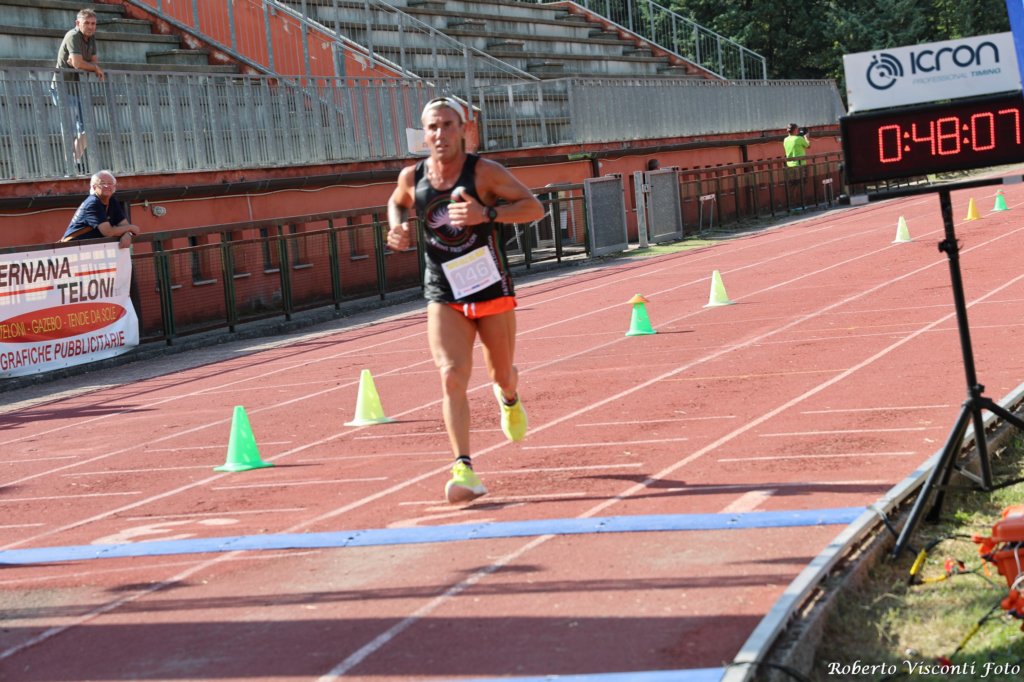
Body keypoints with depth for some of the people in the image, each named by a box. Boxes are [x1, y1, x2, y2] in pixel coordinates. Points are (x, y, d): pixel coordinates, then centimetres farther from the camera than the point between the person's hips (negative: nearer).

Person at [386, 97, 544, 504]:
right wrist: (398, 229, -1)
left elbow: (534, 207, -16)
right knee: (452, 376, -18)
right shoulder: (412, 177, -1)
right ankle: (464, 470, -22)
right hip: (443, 297, 1)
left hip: (492, 290, -1)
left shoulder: (483, 172, -12)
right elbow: (397, 203, 22)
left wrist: (487, 214, -31)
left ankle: (508, 399, 55)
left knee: (501, 374, 15)